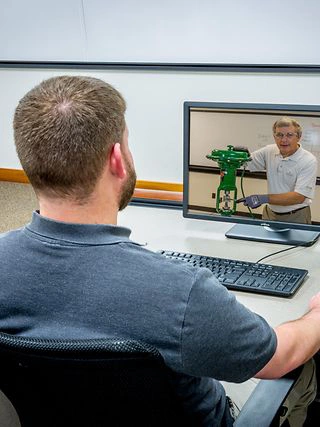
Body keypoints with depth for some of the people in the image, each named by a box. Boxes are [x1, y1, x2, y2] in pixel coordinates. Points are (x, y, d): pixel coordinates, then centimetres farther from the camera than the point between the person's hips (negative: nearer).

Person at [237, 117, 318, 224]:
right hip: (270, 214, 4)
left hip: (295, 218, -4)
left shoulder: (309, 161, -18)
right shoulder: (269, 151, -2)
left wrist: (263, 198, -31)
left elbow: (299, 197, -24)